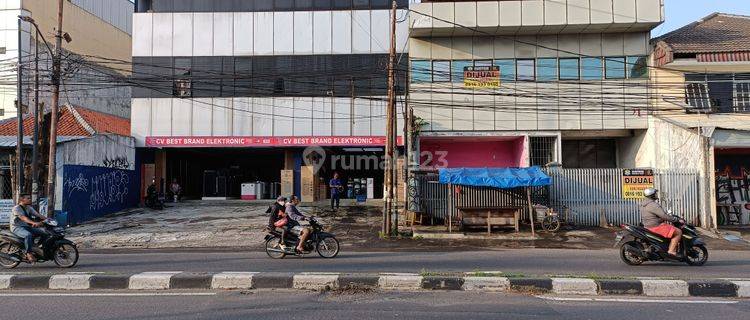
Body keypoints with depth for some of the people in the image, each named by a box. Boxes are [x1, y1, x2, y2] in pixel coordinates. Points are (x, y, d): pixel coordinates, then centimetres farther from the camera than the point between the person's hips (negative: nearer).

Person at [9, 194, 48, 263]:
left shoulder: (29, 208, 11)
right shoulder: (16, 208, -13)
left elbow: (37, 214, 2)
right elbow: (23, 218, -30)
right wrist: (34, 223, -45)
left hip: (26, 226, 8)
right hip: (17, 228, -8)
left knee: (44, 233, -6)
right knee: (28, 235, -37)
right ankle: (28, 253, -30)